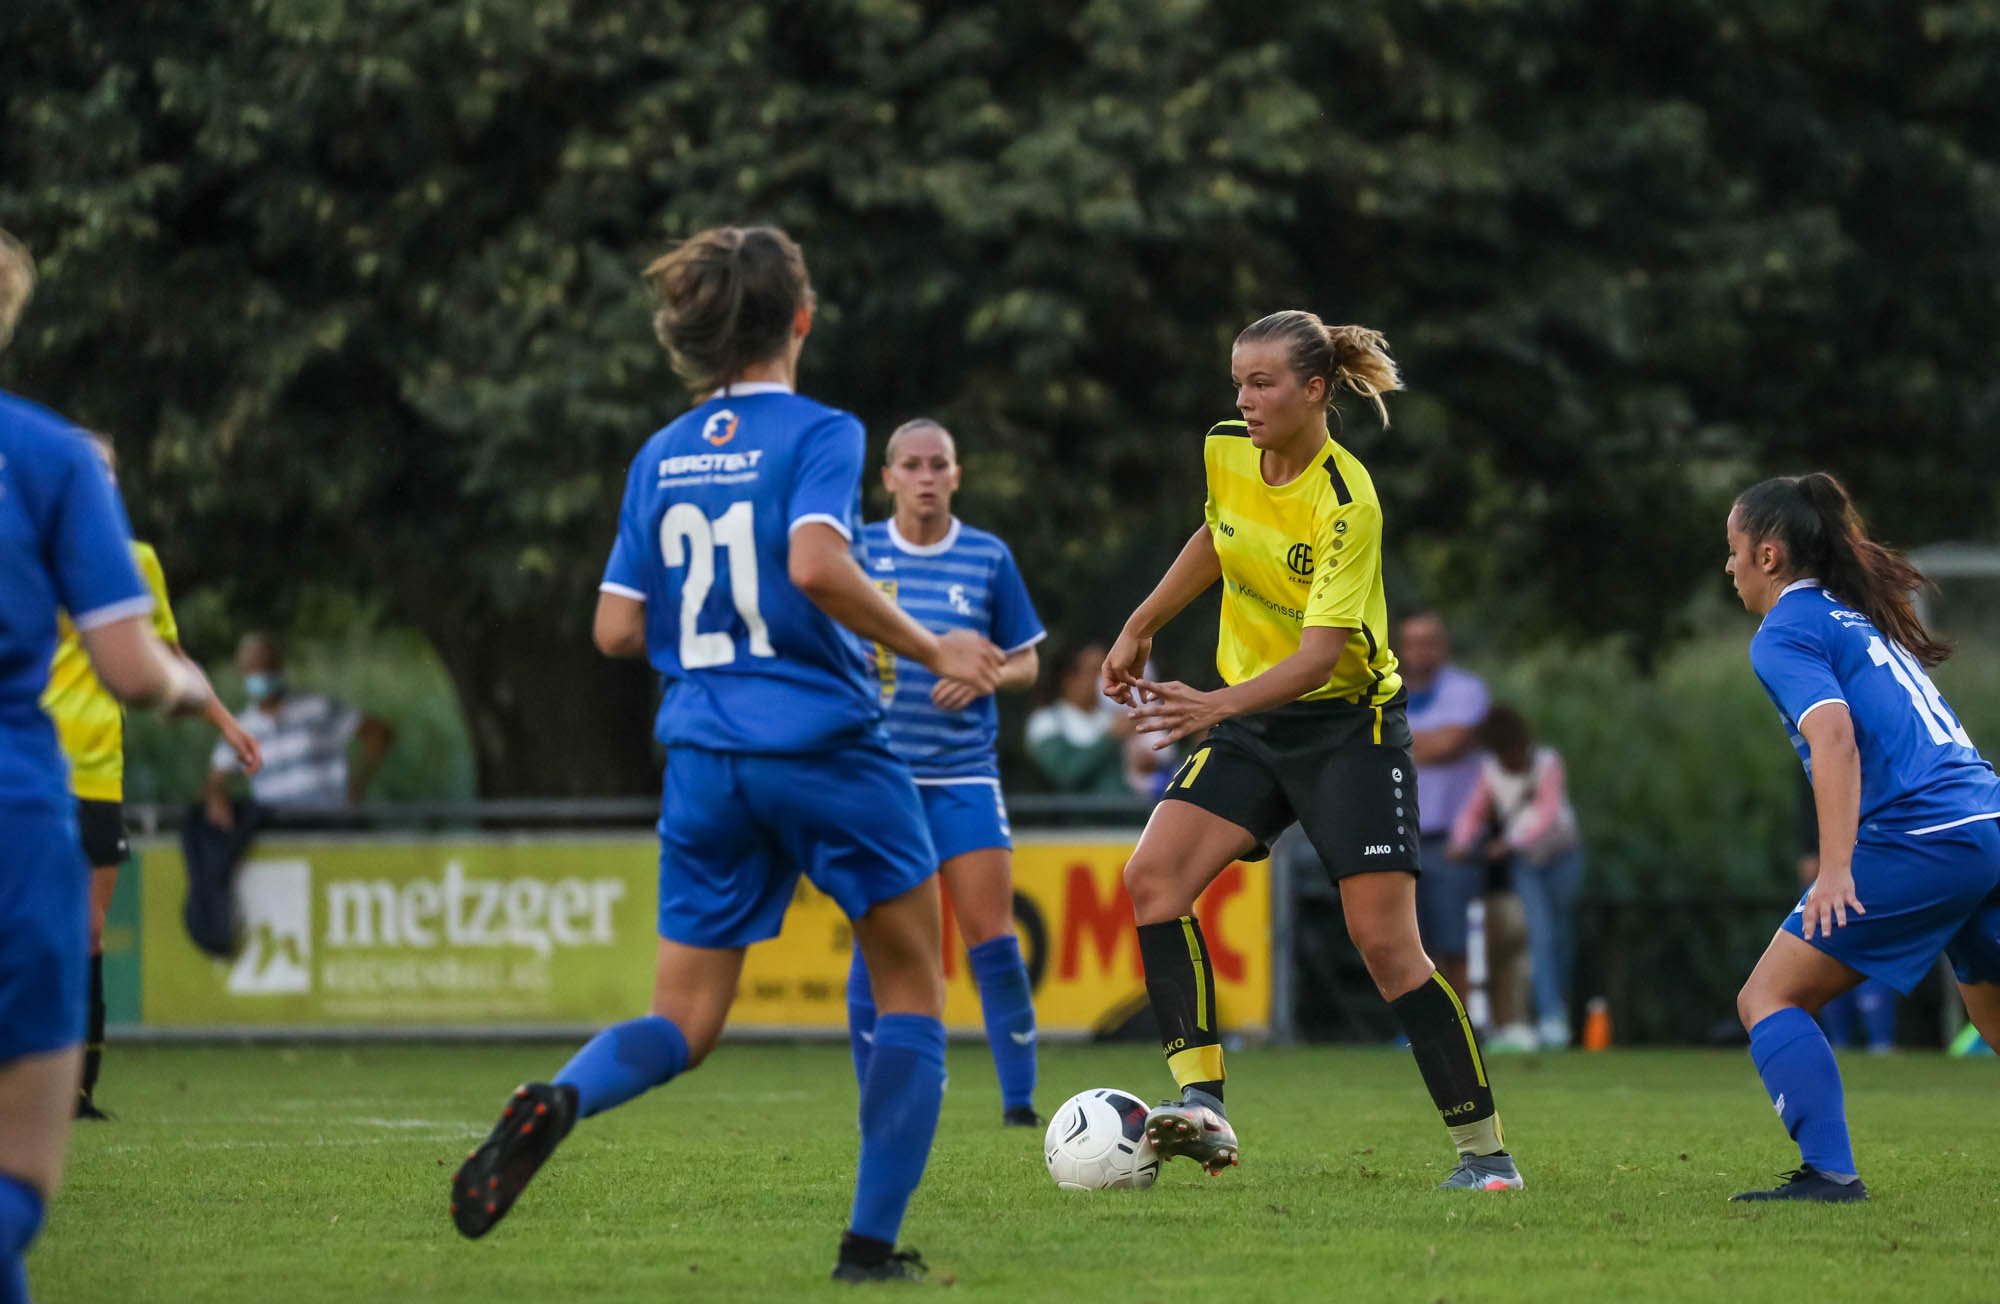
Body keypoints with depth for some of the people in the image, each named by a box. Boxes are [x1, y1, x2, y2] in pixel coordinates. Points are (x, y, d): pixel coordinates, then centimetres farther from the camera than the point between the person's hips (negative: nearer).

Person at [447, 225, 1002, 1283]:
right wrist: (930, 650, -12)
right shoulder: (818, 433, -6)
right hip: (824, 745, -5)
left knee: (685, 1026, 7)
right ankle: (872, 1243, 6)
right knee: (911, 988, 12)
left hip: (703, 759, 5)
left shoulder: (659, 459, 10)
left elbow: (618, 630, 8)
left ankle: (558, 1100, -25)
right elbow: (817, 564, -23)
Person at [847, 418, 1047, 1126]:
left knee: (991, 936, -7)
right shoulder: (857, 553, 3)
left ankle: (1019, 1100, -1)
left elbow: (1026, 664, 9)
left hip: (964, 774, 0)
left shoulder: (988, 558, 4)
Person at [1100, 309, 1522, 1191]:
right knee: (1152, 878, -16)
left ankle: (1483, 1149, 0)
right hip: (1248, 722, 6)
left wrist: (1218, 706, -43)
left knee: (1386, 945, -11)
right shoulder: (1225, 454, -3)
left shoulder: (1347, 505, -23)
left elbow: (1318, 656, -30)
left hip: (1347, 725, -6)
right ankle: (1202, 1105, -21)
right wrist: (1140, 628, 21)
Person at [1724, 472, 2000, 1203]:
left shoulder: (1785, 633, 0)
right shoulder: (1858, 617, 25)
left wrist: (1836, 869, -22)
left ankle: (1829, 1171, -16)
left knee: (1769, 998, -2)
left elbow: (1835, 737, -15)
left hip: (1921, 839, -8)